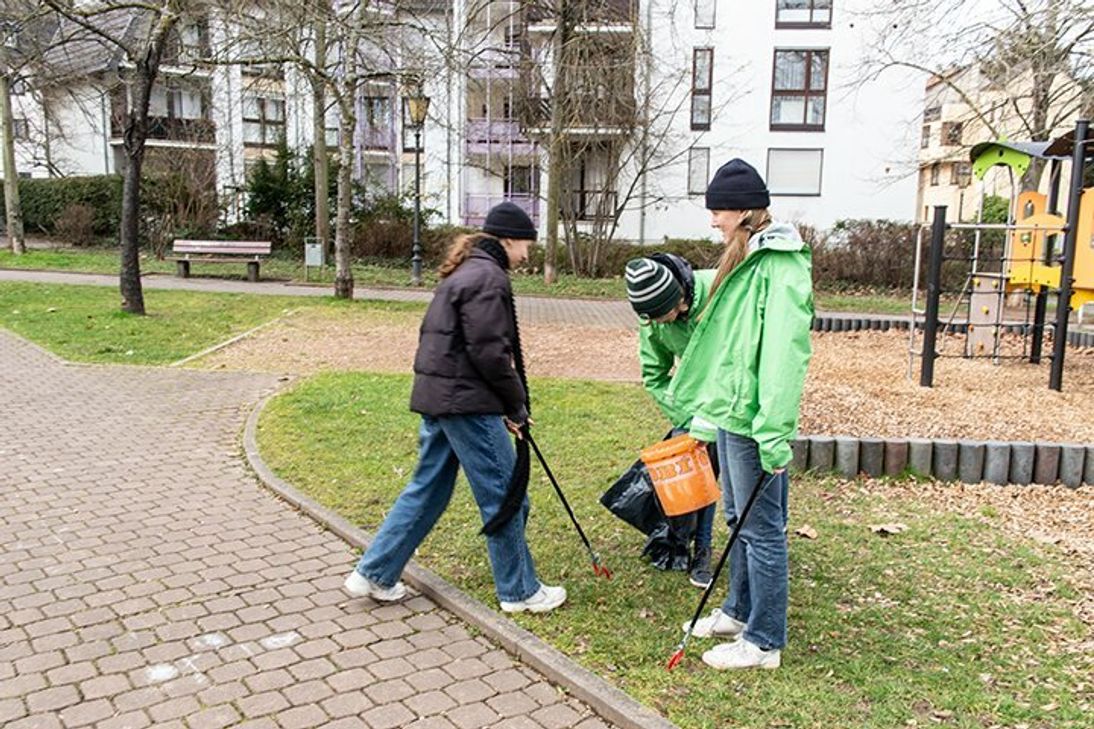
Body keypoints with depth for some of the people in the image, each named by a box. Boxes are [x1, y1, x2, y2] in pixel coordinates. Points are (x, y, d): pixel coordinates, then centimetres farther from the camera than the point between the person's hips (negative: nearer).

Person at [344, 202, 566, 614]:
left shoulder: (463, 273, 18)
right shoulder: (487, 277, -13)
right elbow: (489, 352, -19)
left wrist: (508, 405, 15)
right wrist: (516, 407, -7)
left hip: (436, 398, 10)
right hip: (468, 402, -10)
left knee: (427, 490, 17)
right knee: (504, 496, 2)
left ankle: (372, 575, 24)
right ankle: (519, 592, 16)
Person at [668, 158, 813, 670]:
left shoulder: (781, 265, -17)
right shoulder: (743, 259, 14)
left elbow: (784, 353, -24)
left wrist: (775, 433, -27)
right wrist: (705, 415, 20)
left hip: (753, 421, -10)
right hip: (729, 413, 10)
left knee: (761, 529, 2)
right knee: (738, 519, 21)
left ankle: (763, 642, 16)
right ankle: (740, 611, 37)